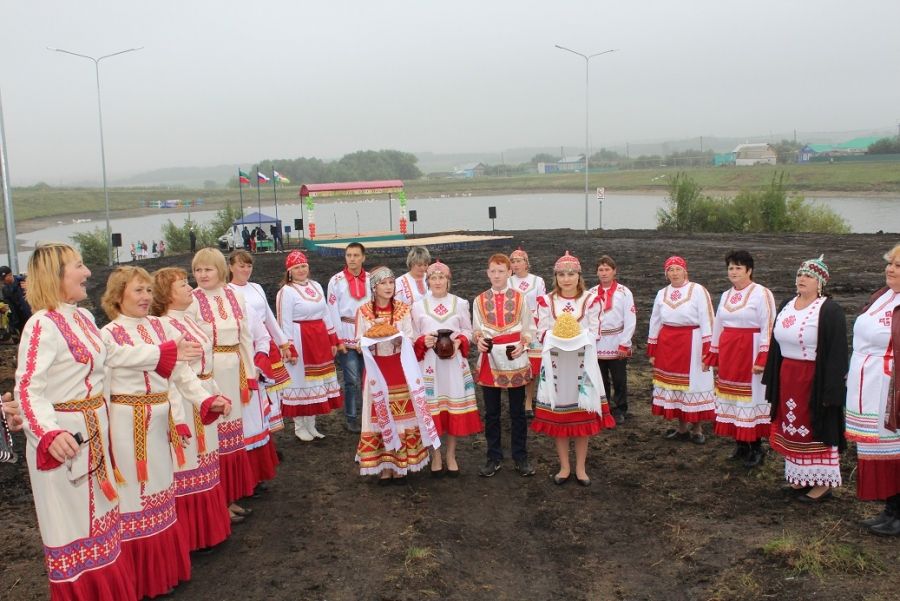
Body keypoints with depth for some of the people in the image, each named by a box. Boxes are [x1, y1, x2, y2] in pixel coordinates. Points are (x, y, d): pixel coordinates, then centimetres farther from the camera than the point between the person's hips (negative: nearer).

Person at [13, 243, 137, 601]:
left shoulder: (84, 317, 7)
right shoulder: (42, 325, -18)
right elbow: (28, 389, -25)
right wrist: (49, 434, -39)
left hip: (95, 430, 9)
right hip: (62, 437, -9)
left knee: (99, 516, 20)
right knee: (73, 524, 4)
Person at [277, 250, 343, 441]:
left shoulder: (316, 286, 11)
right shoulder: (286, 291, -10)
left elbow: (326, 314, 15)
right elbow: (285, 323, -13)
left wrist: (333, 340, 12)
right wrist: (289, 349, -17)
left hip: (320, 339, 7)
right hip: (300, 340, -7)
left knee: (316, 382, 12)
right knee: (301, 381, 2)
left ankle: (311, 424, 25)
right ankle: (299, 426, 15)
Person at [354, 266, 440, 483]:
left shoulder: (403, 309, 2)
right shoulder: (363, 311, 0)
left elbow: (410, 340, -5)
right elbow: (360, 344, -1)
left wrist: (397, 337, -26)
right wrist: (372, 336, -22)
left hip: (400, 369, 0)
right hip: (376, 370, 0)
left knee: (401, 415, 3)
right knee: (379, 416, 3)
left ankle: (400, 465, 15)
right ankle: (383, 466, 14)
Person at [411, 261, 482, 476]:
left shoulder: (460, 303, 5)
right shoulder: (418, 305, 4)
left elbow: (468, 330, 9)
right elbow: (413, 336, 7)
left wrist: (459, 342, -11)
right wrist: (423, 341, -15)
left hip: (454, 362, 1)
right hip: (429, 363, 0)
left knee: (454, 406, 4)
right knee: (432, 408, 1)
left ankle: (451, 455, 19)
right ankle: (436, 456, 16)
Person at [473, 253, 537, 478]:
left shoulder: (520, 298, -2)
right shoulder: (480, 300, 1)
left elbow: (529, 330, 3)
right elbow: (476, 330, 7)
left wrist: (522, 345, -16)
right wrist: (479, 340, -15)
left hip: (515, 360, -1)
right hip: (490, 360, 1)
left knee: (517, 412, 8)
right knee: (491, 413, 9)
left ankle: (520, 458, 20)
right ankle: (494, 458, 22)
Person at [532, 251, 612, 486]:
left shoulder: (590, 300, 0)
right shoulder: (546, 301, 1)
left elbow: (594, 333, 0)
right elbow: (542, 333, 0)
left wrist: (578, 336, -17)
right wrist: (557, 336, -18)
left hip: (582, 363, 0)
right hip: (555, 363, 1)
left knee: (583, 416, 4)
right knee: (557, 416, 5)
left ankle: (580, 467, 18)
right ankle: (564, 467, 19)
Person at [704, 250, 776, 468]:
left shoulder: (762, 294, -8)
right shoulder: (726, 296, 14)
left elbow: (768, 328, -12)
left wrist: (763, 358, -18)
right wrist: (714, 357, 16)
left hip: (750, 352, -6)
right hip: (728, 352, 7)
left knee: (752, 397, -2)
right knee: (732, 396, 8)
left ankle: (756, 448, 7)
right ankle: (740, 444, 19)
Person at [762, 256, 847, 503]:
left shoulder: (830, 311, -12)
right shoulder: (787, 306, 10)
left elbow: (836, 353, -15)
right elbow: (776, 343, 14)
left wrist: (830, 390, -18)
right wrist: (772, 378, 12)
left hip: (814, 380, -7)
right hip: (787, 378, 7)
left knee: (817, 428, 1)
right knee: (793, 427, 12)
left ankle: (823, 483, 13)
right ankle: (801, 478, 26)